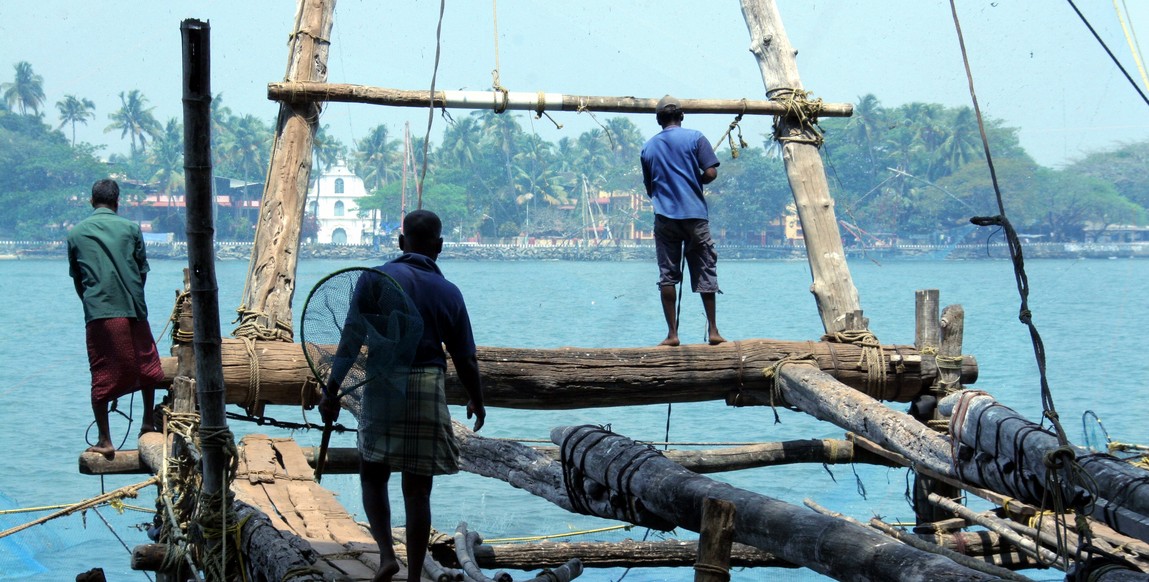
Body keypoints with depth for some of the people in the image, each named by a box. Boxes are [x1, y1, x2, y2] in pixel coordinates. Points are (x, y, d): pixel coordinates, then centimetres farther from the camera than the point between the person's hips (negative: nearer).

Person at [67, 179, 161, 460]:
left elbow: (76, 278, 13)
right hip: (133, 310, 0)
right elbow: (143, 270, 9)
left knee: (102, 376, 3)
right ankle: (148, 424, 26)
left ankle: (104, 441, 3)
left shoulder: (76, 233, 7)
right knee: (146, 366, 19)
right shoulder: (131, 228, 4)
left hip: (97, 313, 0)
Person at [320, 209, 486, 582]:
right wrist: (477, 402, 21)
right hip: (428, 390, 1)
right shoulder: (449, 292, 3)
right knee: (418, 490, 7)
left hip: (381, 386, -1)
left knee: (372, 475, 17)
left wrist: (331, 391, -3)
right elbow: (465, 360, 5)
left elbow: (350, 341, -10)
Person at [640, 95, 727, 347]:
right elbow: (711, 173, -7)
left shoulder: (648, 146, 10)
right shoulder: (695, 137, 0)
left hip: (664, 217, 2)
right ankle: (713, 330, 5)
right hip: (695, 213, -2)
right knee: (705, 272, 5)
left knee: (667, 275, 3)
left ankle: (672, 333, 0)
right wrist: (695, 182, 12)